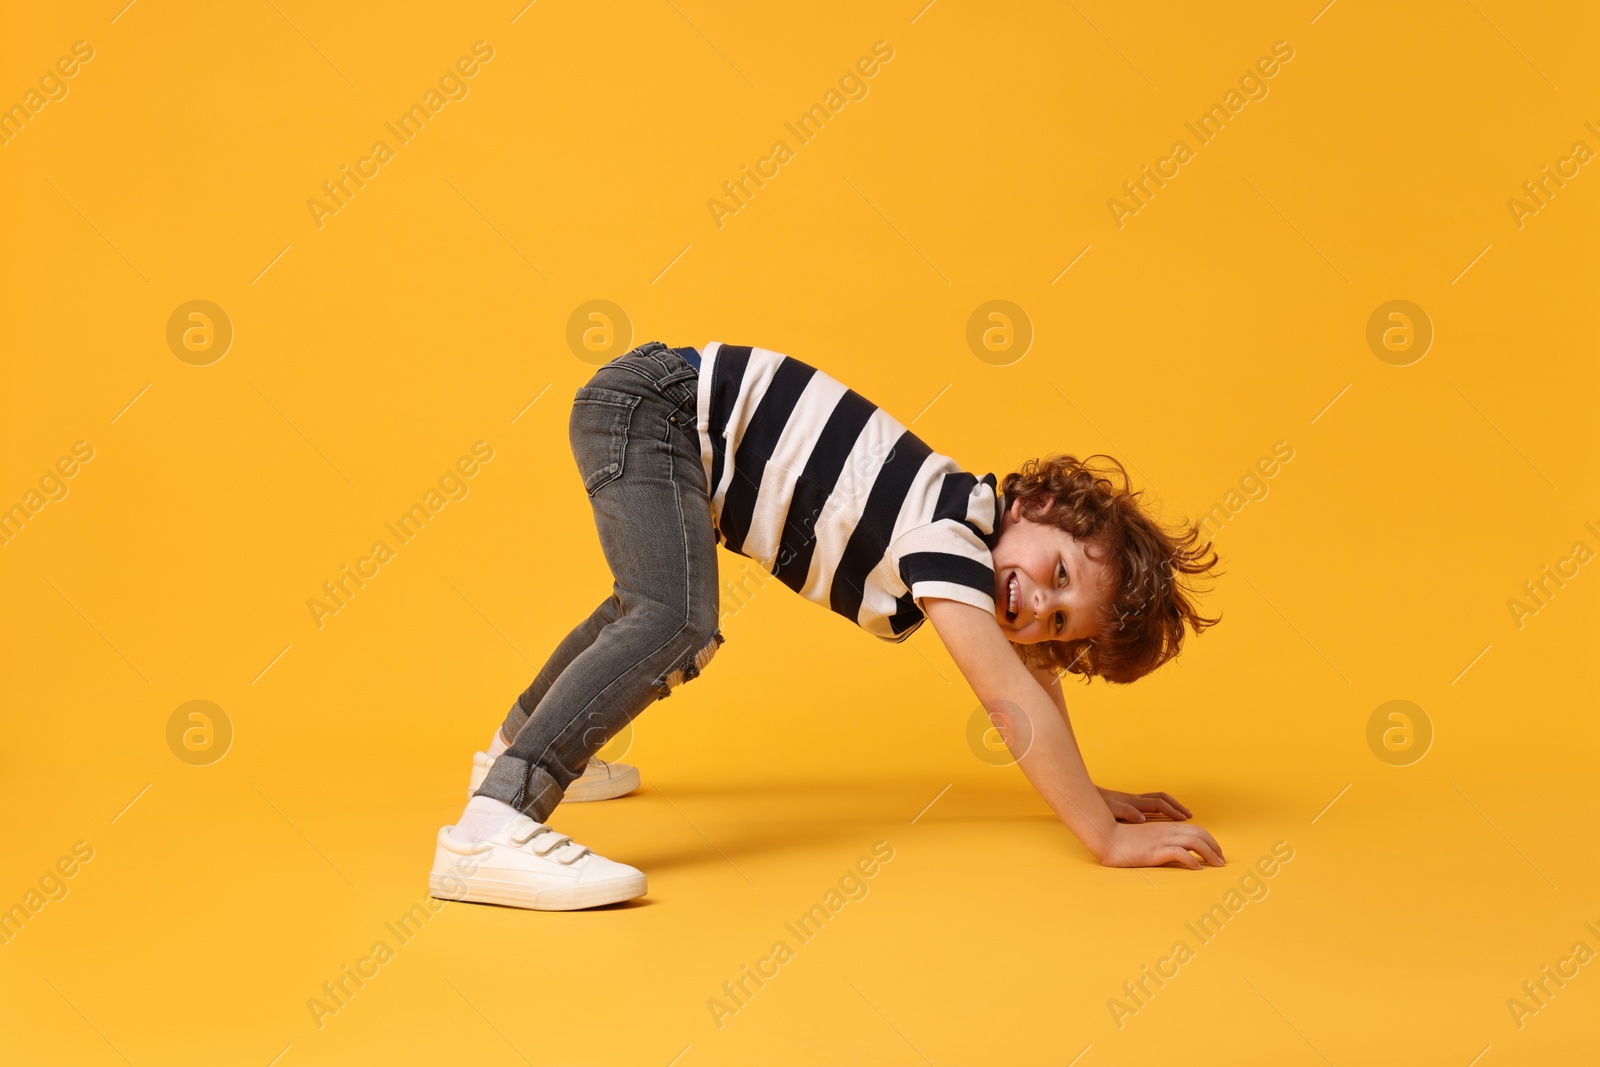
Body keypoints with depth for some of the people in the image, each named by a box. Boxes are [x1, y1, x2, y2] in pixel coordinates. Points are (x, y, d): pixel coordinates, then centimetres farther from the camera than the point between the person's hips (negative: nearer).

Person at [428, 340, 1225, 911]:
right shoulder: (950, 536, -26)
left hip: (679, 424, 10)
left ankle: (517, 746, 55)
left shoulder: (973, 546, -1)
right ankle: (492, 827, -36)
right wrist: (1107, 837, -27)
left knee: (649, 610, 31)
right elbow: (1009, 698, -30)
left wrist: (1089, 790, 10)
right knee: (677, 624, -32)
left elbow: (1030, 677, 13)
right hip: (651, 403, -10)